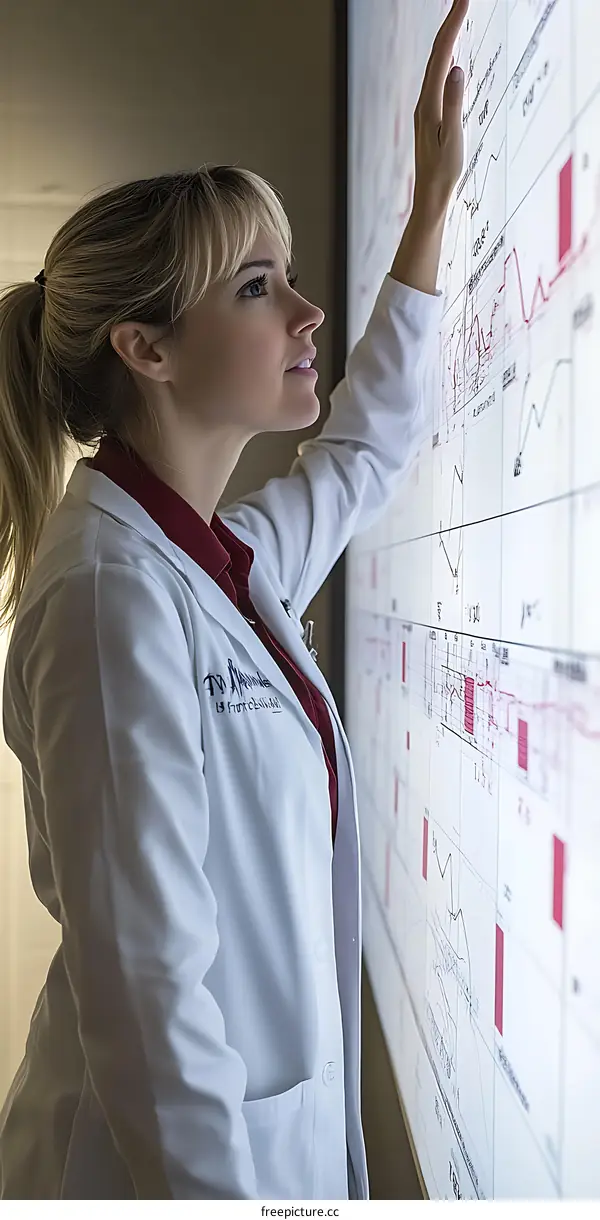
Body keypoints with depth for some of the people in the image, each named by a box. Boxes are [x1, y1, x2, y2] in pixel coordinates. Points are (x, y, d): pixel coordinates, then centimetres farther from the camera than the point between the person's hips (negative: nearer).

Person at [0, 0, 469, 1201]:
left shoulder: (230, 561, 0)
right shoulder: (112, 597, -26)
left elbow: (364, 446, 18)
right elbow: (147, 987, -26)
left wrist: (435, 197, 20)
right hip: (171, 1147, -8)